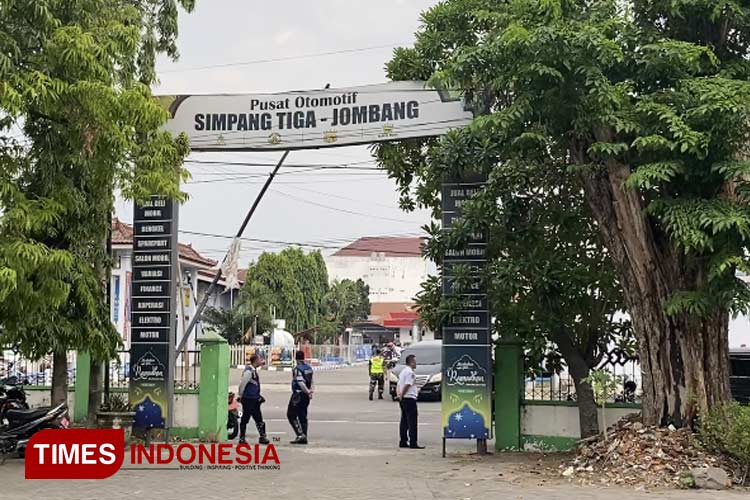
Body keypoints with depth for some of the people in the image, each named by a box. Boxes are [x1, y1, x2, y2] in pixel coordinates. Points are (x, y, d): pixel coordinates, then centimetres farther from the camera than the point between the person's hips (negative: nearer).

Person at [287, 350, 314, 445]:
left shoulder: (297, 369, -14)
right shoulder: (309, 368, 11)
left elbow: (301, 382, -23)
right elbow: (311, 381, 12)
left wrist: (308, 391, -21)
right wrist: (310, 391, 9)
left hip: (298, 394, -8)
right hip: (306, 395, 8)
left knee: (291, 415, -1)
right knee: (303, 416, 12)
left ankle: (300, 434, -11)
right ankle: (304, 437, 11)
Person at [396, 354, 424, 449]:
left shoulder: (403, 371, 17)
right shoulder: (410, 372, -15)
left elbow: (398, 385, 17)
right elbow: (407, 385, -21)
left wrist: (399, 394, 8)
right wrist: (401, 396, -12)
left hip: (403, 399, 10)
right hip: (409, 399, -10)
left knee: (404, 421, 12)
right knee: (412, 422, -7)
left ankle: (403, 442, 14)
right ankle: (413, 443, -7)